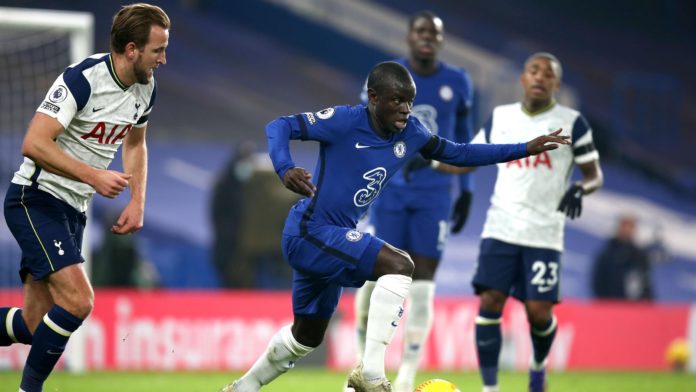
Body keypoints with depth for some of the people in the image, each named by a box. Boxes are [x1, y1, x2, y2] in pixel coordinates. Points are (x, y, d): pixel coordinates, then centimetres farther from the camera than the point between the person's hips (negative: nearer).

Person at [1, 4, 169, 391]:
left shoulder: (146, 88, 4)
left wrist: (137, 203, 13)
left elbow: (135, 144, 23)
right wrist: (93, 176, -30)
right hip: (36, 199, -8)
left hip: (73, 210, 8)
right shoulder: (82, 79, -21)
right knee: (78, 300, -24)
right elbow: (33, 144, -27)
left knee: (35, 328, 5)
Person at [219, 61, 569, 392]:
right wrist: (285, 169, -40)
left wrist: (525, 149, 7)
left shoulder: (410, 133, 1)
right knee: (399, 265, -26)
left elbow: (457, 154, 11)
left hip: (334, 240, 9)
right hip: (309, 232, -9)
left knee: (307, 337, 21)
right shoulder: (344, 121, -19)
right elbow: (280, 127, -20)